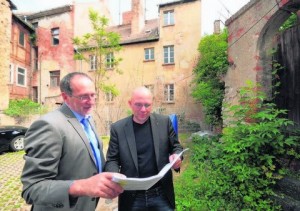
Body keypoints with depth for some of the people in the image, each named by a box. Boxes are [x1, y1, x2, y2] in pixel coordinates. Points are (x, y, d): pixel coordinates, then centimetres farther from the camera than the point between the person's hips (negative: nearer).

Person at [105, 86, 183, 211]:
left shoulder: (164, 122, -4)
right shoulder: (118, 128, -6)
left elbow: (176, 147, 5)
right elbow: (112, 160, -2)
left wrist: (176, 156, -17)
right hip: (132, 197, 0)